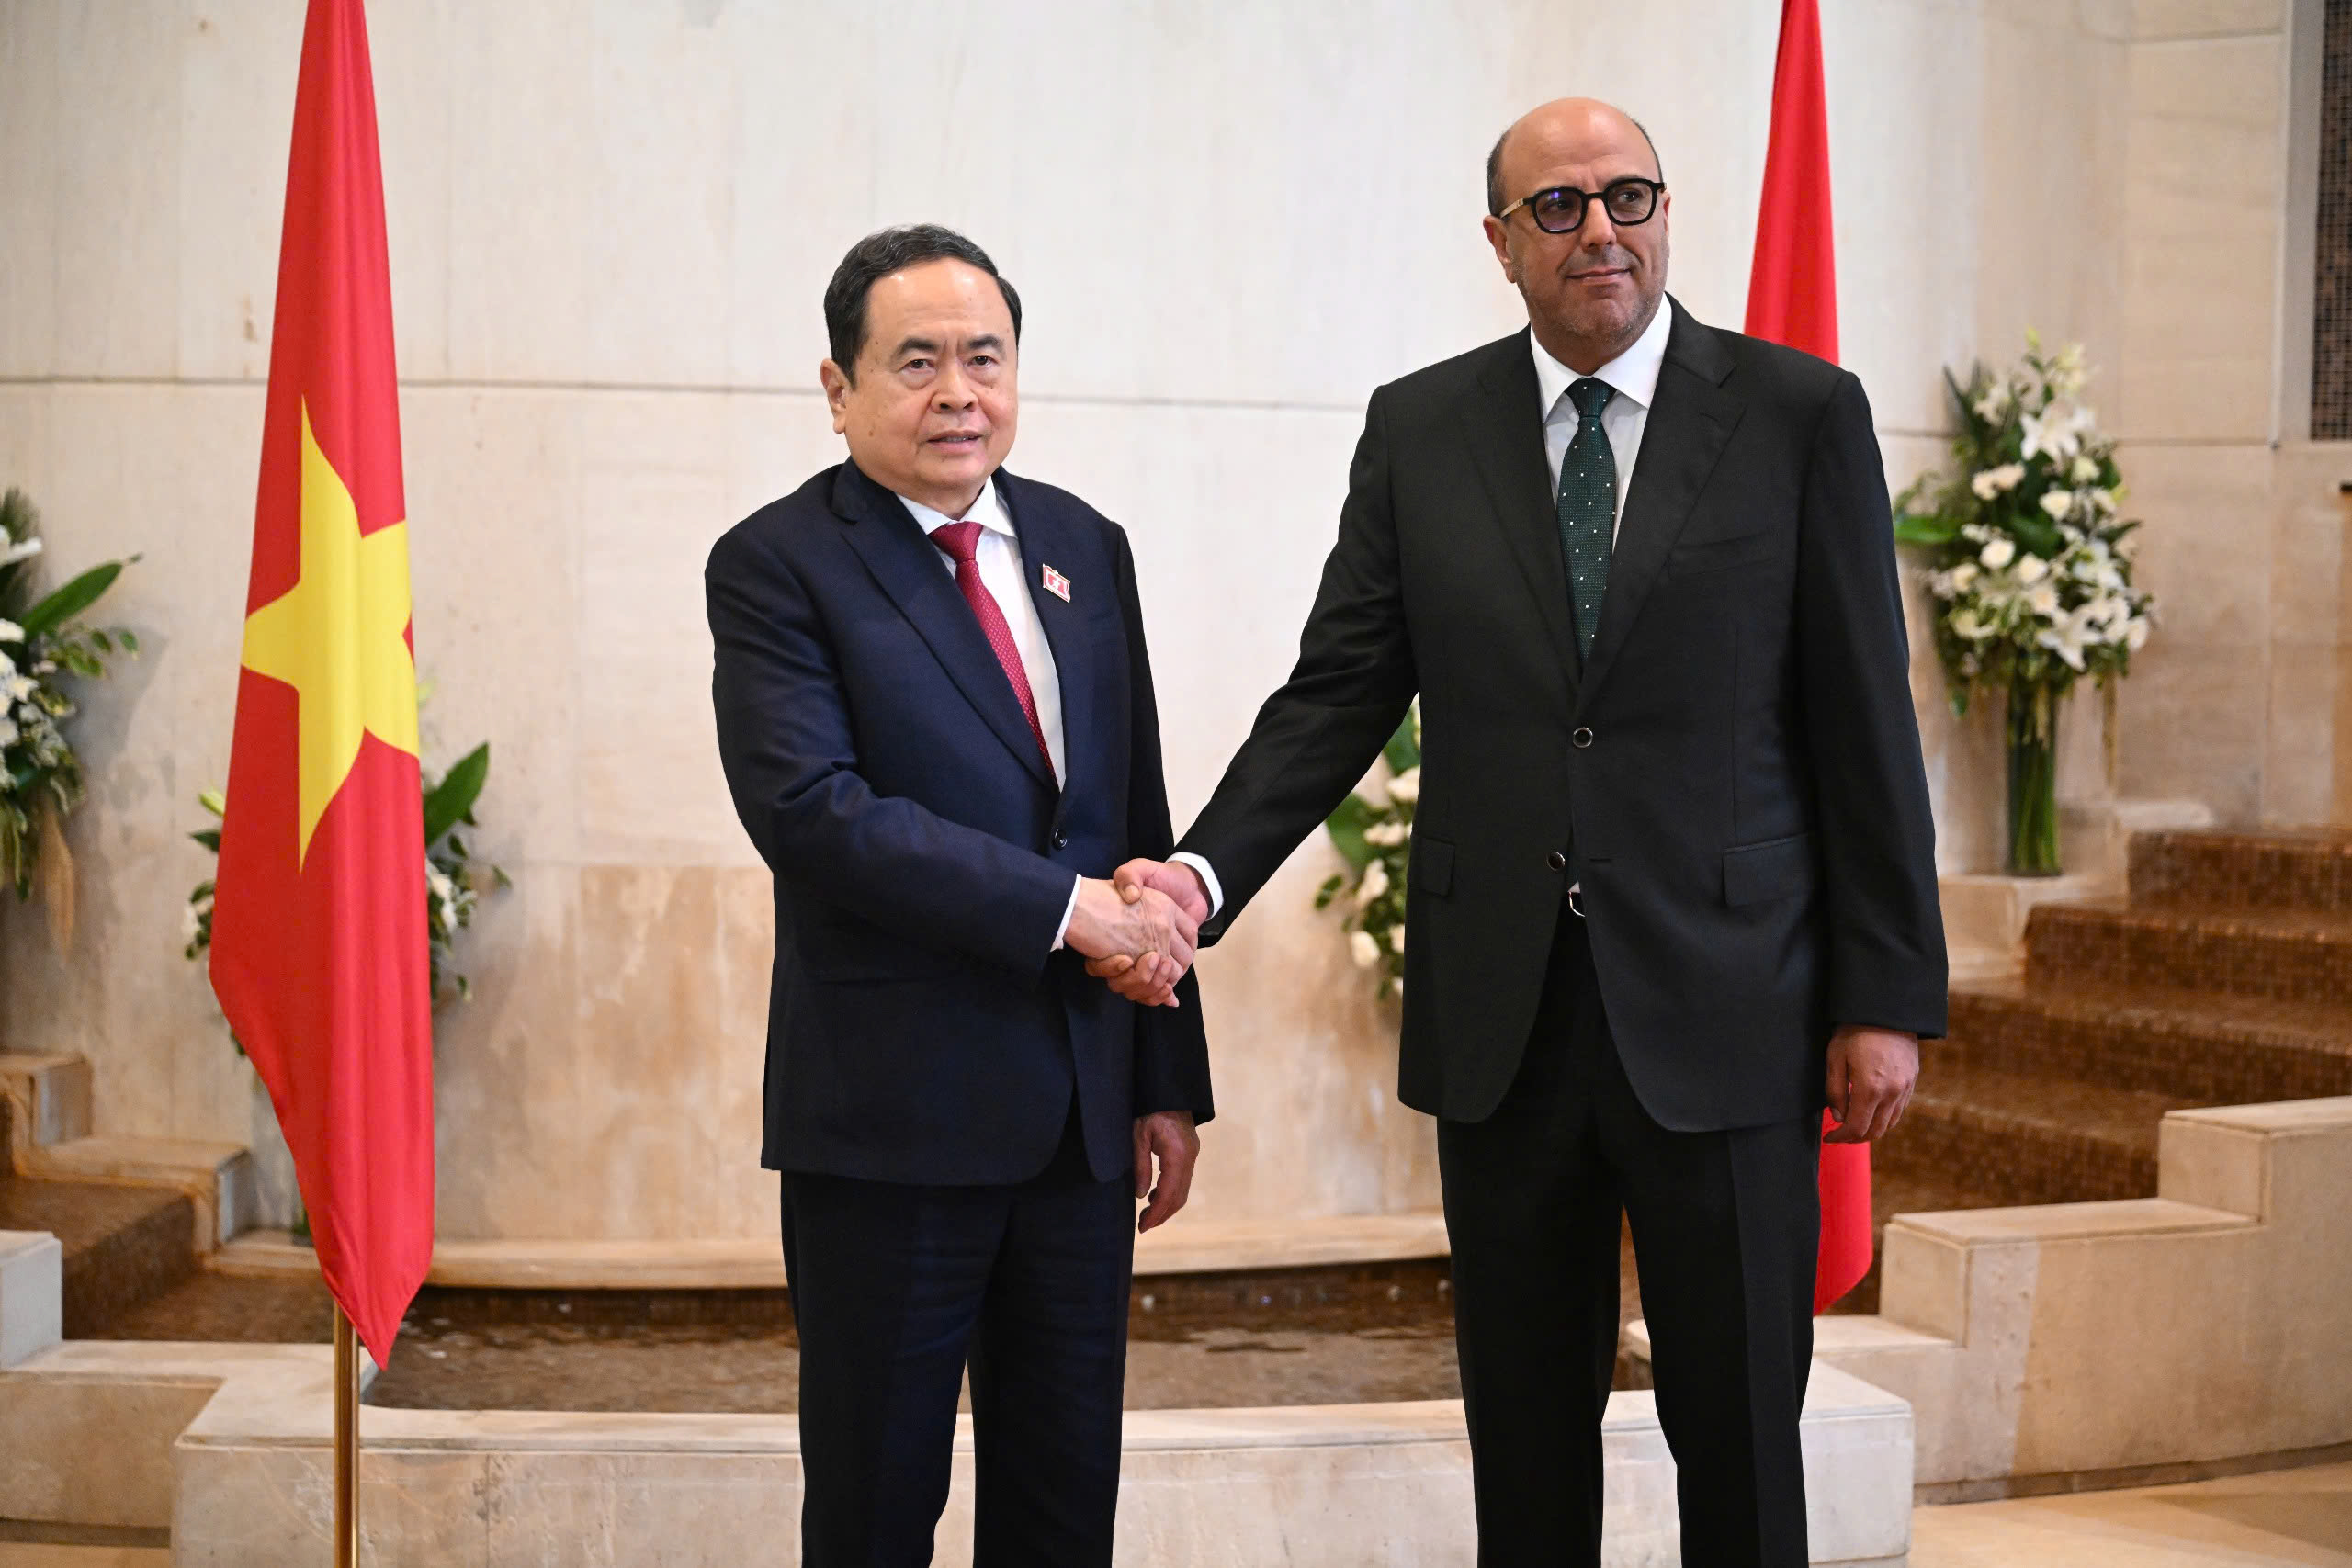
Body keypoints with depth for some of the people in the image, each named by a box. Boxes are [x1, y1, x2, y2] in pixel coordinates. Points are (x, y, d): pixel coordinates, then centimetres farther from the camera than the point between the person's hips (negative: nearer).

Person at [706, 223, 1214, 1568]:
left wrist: (1170, 1079, 12)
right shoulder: (777, 566, -5)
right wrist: (1066, 907, -20)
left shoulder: (1085, 547, 12)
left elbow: (1141, 822, 14)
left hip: (1083, 1112, 5)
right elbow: (813, 812, -19)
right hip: (893, 1119, -5)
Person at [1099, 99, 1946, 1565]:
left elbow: (1865, 721, -1)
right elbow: (1339, 691, 4)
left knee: (1738, 1430, 4)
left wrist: (1888, 996, -3)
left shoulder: (1802, 413, 0)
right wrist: (1204, 873, -12)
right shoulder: (1419, 429, 7)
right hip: (1501, 1011, 2)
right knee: (1525, 1433, 11)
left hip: (1721, 1010, -2)